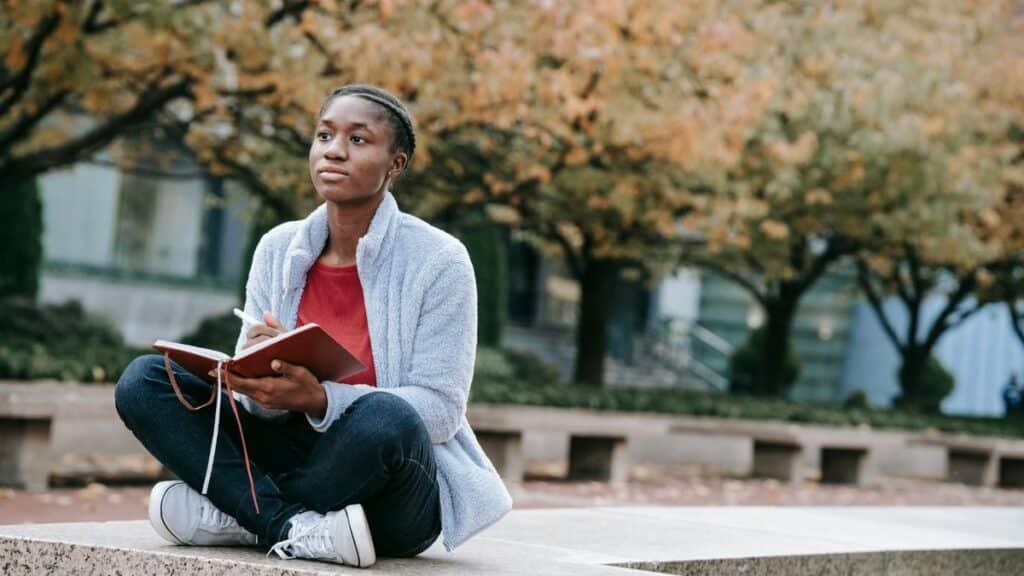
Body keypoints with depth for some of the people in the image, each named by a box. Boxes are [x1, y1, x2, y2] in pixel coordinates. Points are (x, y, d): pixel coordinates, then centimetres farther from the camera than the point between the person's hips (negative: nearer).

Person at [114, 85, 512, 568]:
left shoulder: (439, 261, -11)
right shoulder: (278, 249, 3)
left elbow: (439, 409, -16)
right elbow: (260, 400, 1)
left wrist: (316, 398, -30)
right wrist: (261, 387, -26)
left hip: (394, 497, -4)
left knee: (385, 418, -39)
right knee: (143, 381, -11)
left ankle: (239, 516, -15)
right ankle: (291, 527, -24)